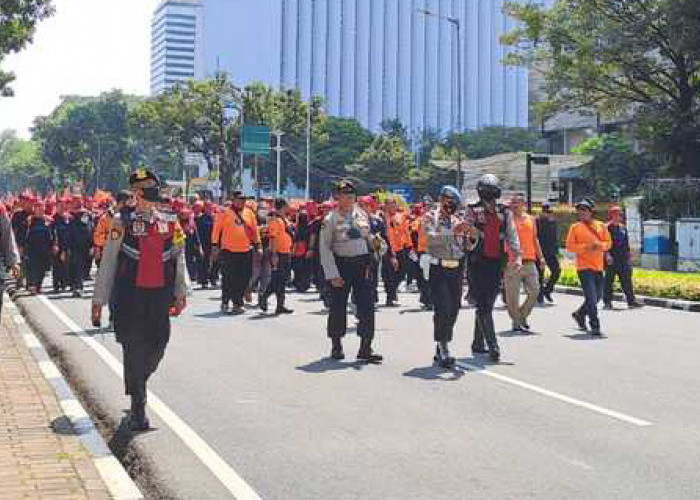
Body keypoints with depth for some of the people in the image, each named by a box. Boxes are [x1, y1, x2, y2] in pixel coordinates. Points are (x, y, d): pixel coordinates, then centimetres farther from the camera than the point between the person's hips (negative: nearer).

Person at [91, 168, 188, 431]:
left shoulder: (171, 223, 9)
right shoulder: (122, 223, 0)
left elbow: (179, 259, 14)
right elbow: (108, 262, 1)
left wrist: (181, 292, 6)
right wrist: (98, 300, 1)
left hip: (160, 296, 3)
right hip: (129, 296, -3)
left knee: (158, 347, 5)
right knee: (134, 349, -4)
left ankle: (136, 383, 36)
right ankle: (138, 410, 4)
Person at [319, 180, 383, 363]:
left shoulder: (362, 215, 8)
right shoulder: (331, 219, -5)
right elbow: (324, 248, -7)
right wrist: (332, 274, -12)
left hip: (362, 263, 3)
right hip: (341, 264, -3)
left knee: (366, 306, -3)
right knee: (338, 307, 5)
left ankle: (365, 348, 0)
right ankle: (336, 346, 21)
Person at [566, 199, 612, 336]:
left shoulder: (601, 226, 8)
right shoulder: (575, 227, 0)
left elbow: (608, 243, 8)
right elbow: (570, 246, -5)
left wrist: (600, 245, -14)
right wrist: (586, 247, -18)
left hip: (598, 267, 5)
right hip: (584, 267, -5)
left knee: (598, 296, 14)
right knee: (591, 297, -11)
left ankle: (579, 314, 35)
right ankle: (595, 326, -8)